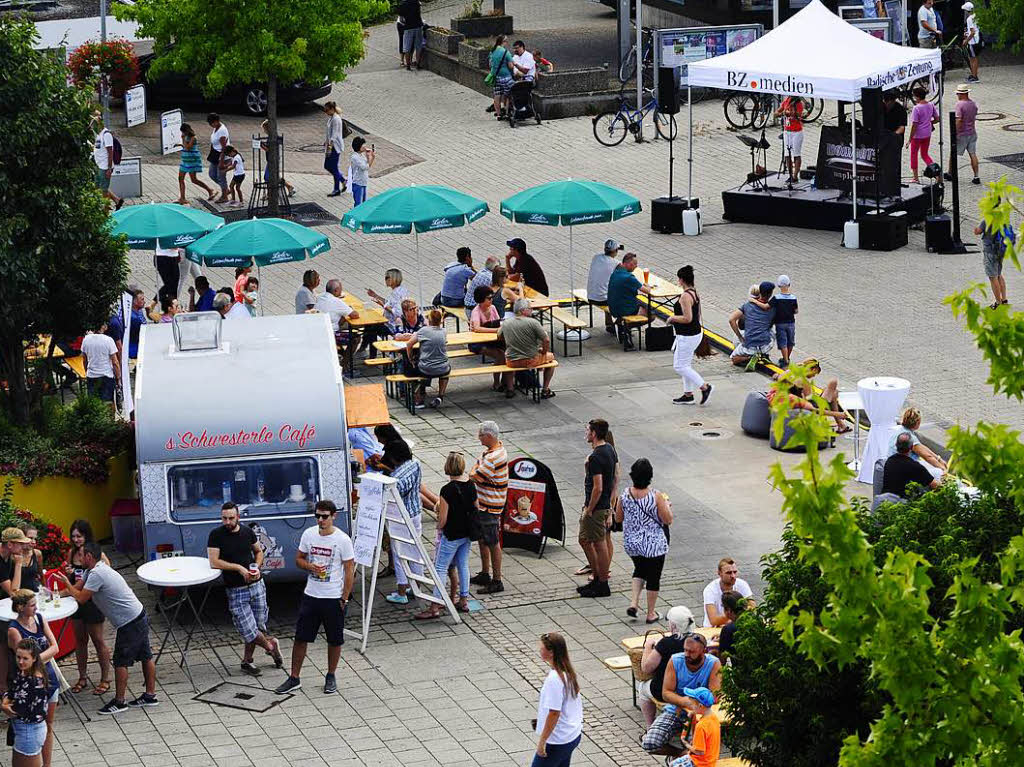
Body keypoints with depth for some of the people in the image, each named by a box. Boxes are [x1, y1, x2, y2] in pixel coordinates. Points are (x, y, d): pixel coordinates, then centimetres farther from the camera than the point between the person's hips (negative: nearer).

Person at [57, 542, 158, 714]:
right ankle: (150, 695, 24)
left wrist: (67, 583, 0)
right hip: (140, 616, 10)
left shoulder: (97, 574, -19)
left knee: (121, 661, -1)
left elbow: (81, 598, -14)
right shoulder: (97, 569, 13)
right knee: (145, 656, 15)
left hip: (129, 624, -10)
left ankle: (119, 701, 6)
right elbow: (79, 588, 23)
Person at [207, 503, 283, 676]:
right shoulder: (216, 535, -6)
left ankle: (247, 661, 20)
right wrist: (239, 568, -16)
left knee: (257, 627, 5)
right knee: (248, 629, -8)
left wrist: (257, 568, 2)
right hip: (235, 590, -3)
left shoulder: (247, 532, 5)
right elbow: (214, 562, -13)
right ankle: (270, 645, 19)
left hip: (256, 585, 3)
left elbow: (259, 551, 21)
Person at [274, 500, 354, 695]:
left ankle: (331, 676, 26)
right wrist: (310, 566, -11)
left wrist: (344, 598, -9)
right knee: (300, 637, 4)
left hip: (334, 598, -3)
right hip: (311, 595, 3)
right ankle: (294, 678, 14)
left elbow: (349, 571, -7)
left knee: (335, 640, 8)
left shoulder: (342, 540, -11)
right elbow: (298, 559, 12)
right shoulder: (308, 534, 0)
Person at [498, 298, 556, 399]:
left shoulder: (505, 323, -3)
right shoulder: (533, 322, -17)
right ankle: (545, 390, 23)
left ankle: (509, 389, 32)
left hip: (512, 362, 3)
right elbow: (546, 341, -16)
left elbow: (499, 337, 16)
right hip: (532, 360, -3)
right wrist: (543, 352, 2)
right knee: (550, 357, 26)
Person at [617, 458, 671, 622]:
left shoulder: (626, 495, -10)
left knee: (640, 569, 28)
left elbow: (618, 518, 3)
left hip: (631, 543, 4)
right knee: (653, 577, 12)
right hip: (654, 544, -4)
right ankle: (651, 613, 20)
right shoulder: (656, 496, -20)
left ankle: (634, 602, 13)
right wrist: (666, 505, 3)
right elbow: (668, 520, -15)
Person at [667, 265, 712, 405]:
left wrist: (673, 318, -13)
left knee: (679, 366, 0)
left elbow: (687, 318, -28)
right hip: (696, 333, 10)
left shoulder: (685, 296, -23)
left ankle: (704, 386, -2)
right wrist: (676, 317, 20)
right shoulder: (695, 294, 8)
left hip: (687, 336, -10)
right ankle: (688, 395, 24)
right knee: (685, 365, 18)